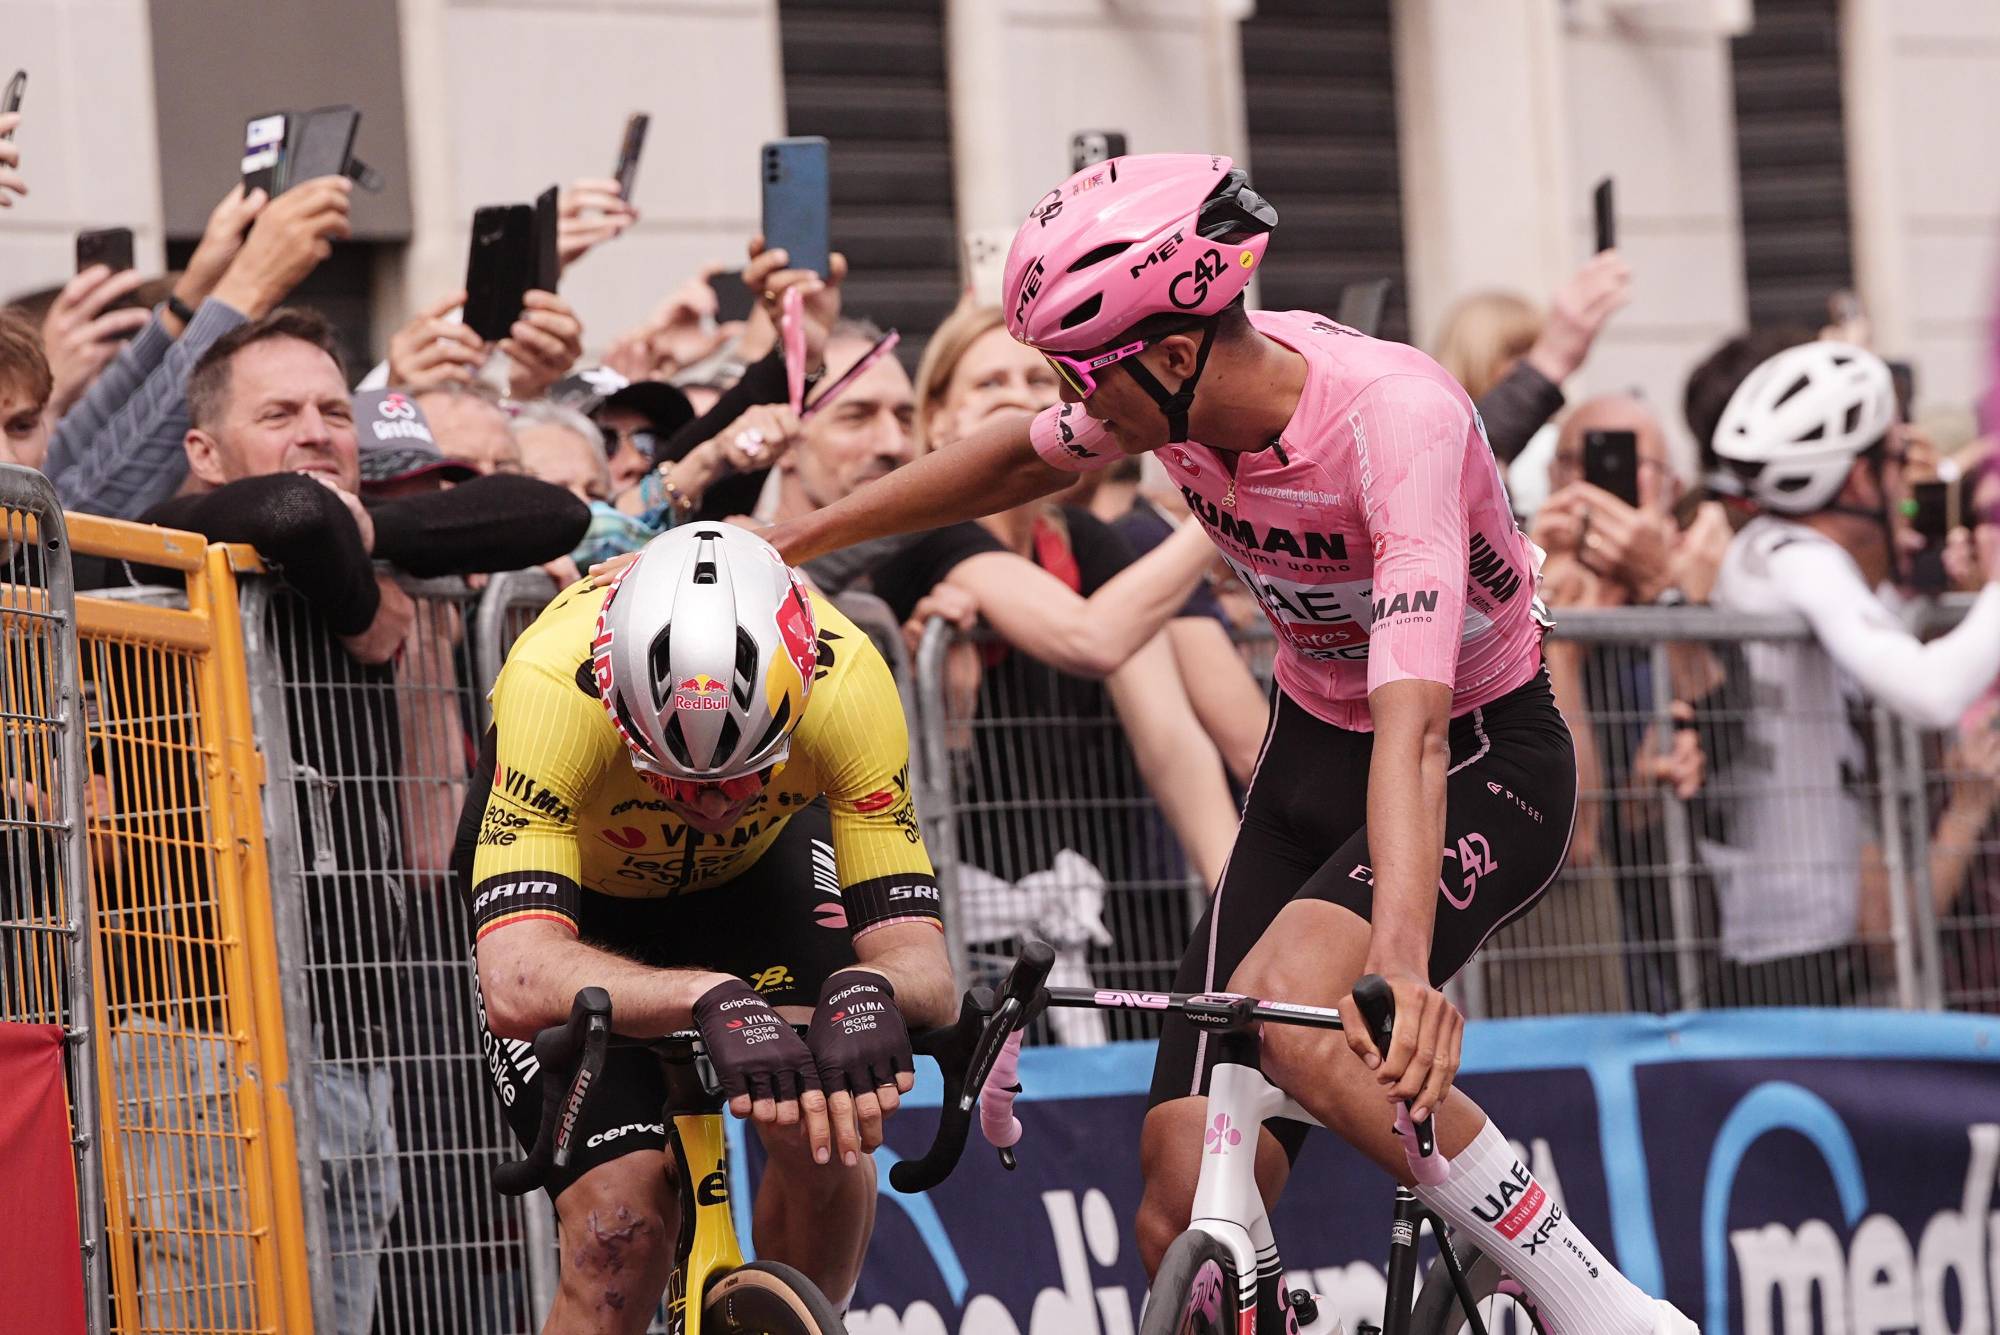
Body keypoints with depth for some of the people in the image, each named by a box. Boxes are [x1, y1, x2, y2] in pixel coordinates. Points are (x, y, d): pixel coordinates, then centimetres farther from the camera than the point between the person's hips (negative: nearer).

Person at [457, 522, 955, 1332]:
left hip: (758, 864, 2)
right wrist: (709, 998, -66)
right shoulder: (553, 687, -41)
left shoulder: (844, 684, -36)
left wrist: (871, 987, -57)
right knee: (626, 1225, -19)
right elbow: (517, 984, -50)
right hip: (581, 884, -2)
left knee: (823, 1133, -23)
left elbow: (922, 961, -34)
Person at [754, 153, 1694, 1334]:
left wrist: (1402, 958, -55)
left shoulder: (1397, 420, -31)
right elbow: (1019, 460, 12)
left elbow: (1413, 722, -42)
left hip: (1481, 765, -6)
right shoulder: (1187, 389, -11)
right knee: (1186, 1216, -7)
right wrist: (777, 544, 15)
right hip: (1312, 760, 7)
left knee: (1282, 1009, -36)